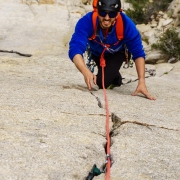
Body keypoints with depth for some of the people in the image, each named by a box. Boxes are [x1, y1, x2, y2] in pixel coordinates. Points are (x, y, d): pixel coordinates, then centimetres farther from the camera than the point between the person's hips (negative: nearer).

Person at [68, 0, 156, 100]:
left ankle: (115, 78, 15)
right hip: (96, 53, 2)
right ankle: (116, 77, 46)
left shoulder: (126, 24, -38)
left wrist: (141, 82, -40)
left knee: (102, 82, -18)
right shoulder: (86, 22, -41)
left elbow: (138, 53, -31)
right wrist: (86, 72, -68)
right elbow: (75, 49, -50)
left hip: (117, 53, -2)